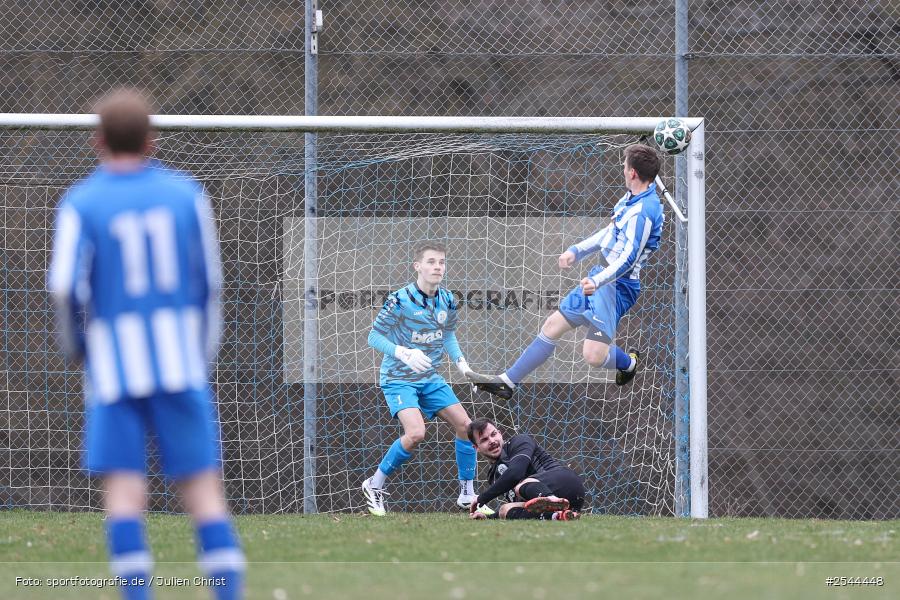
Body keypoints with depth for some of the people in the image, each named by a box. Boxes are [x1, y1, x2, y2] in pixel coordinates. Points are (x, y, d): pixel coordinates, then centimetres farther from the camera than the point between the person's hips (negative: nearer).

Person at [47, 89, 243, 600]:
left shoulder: (81, 203, -2)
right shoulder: (186, 193, 5)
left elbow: (65, 287, -11)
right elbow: (211, 282, 8)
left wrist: (75, 344, 8)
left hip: (114, 363, -2)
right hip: (182, 361, 2)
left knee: (123, 491, -2)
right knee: (204, 489, 2)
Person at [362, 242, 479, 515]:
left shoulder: (447, 301, 0)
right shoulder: (400, 300, -20)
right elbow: (374, 337, -15)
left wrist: (461, 362, 2)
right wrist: (404, 353, -29)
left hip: (430, 379, 7)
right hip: (398, 379, -7)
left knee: (465, 425, 0)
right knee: (416, 433, -26)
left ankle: (467, 494, 15)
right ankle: (374, 486, -6)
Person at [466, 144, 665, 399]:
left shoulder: (643, 211, -22)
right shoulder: (631, 198, 9)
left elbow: (629, 258, -28)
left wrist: (597, 281, -38)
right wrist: (577, 251, 20)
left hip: (617, 285, -10)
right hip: (600, 277, 10)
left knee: (594, 355, -17)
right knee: (553, 326, 12)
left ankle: (629, 362, 17)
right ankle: (507, 381, 20)